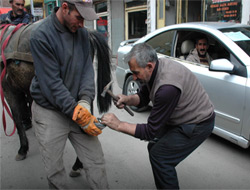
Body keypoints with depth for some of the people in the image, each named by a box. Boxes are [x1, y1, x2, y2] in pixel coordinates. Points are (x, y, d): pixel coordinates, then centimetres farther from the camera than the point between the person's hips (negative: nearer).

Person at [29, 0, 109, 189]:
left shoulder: (82, 32, 1)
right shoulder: (41, 35, -17)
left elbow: (87, 68, 0)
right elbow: (52, 83, -19)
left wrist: (85, 100, -18)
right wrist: (80, 118, -19)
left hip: (77, 107, 5)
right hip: (49, 112, -4)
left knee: (96, 162, 7)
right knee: (55, 170, 9)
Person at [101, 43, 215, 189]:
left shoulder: (167, 87, -36)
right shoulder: (156, 66, -9)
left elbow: (151, 131, -26)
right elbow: (143, 97, 6)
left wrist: (119, 125, -23)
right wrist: (127, 99, -14)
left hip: (197, 124, -9)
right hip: (178, 118, 9)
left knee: (159, 156, -10)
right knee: (154, 147, 10)